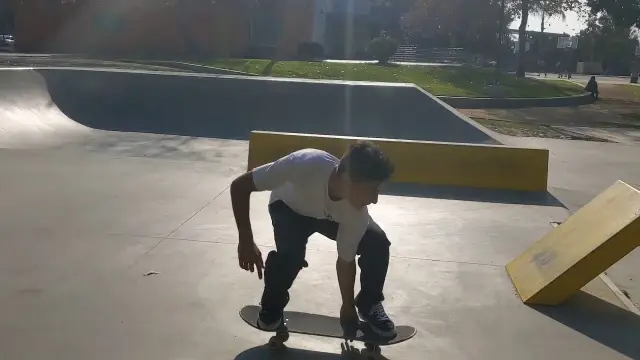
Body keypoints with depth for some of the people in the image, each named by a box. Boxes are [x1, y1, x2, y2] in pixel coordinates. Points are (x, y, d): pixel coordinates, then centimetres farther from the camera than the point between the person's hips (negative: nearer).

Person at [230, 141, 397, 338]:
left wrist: (348, 308, -7)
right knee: (290, 252, -30)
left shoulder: (357, 213, -33)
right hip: (289, 207, -2)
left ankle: (368, 304, 10)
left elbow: (345, 261, -16)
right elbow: (239, 186, -36)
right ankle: (272, 306, 1)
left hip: (333, 216, 2)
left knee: (378, 243, -17)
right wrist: (246, 241, -38)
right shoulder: (306, 165, -46)